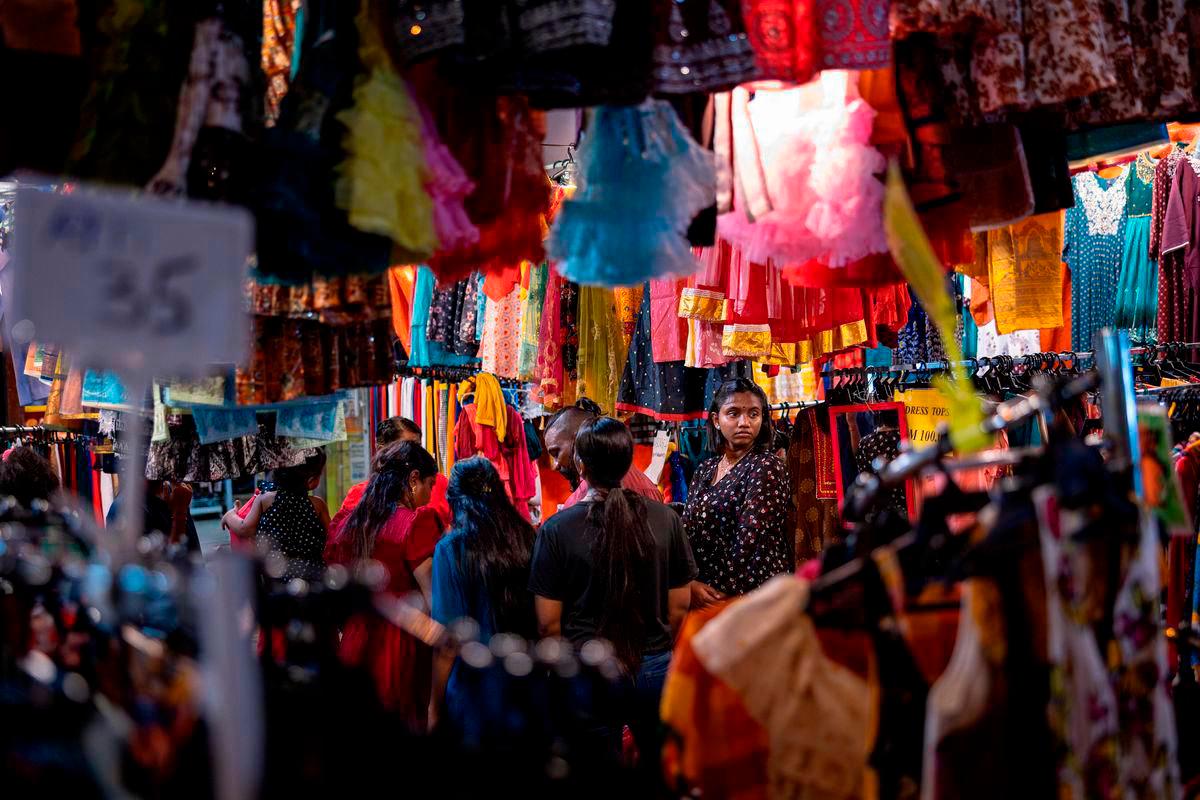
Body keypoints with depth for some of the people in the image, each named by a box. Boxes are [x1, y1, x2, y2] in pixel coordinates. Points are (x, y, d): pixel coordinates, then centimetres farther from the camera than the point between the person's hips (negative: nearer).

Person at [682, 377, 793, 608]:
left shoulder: (767, 466, -10)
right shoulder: (705, 470, 9)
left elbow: (748, 540, -17)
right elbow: (686, 532, 5)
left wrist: (724, 590, -15)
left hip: (754, 595, -6)